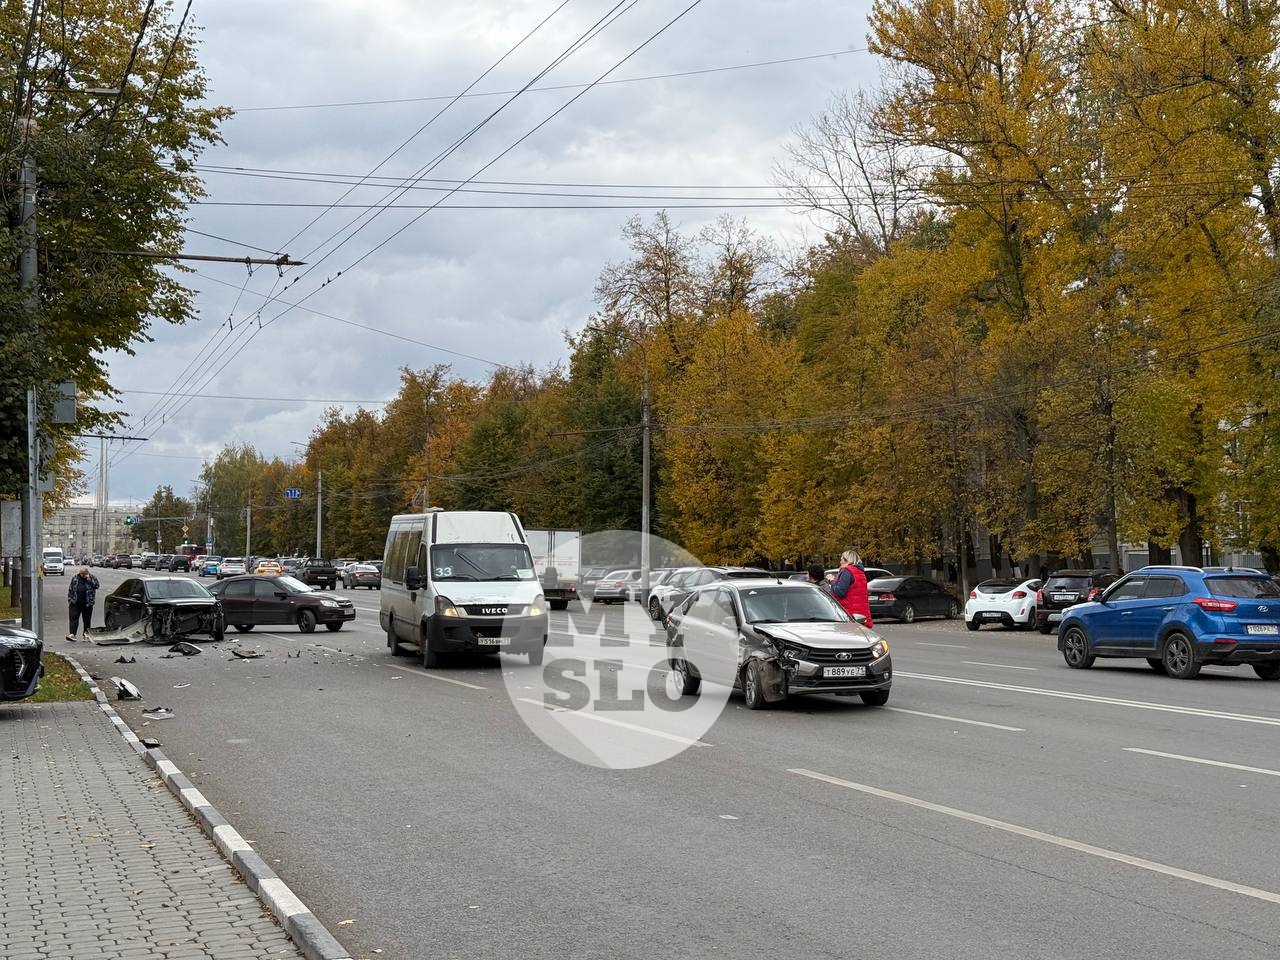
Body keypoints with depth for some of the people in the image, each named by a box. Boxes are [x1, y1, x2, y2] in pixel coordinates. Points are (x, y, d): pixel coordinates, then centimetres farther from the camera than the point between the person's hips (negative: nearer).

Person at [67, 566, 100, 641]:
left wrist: (89, 580, -17)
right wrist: (69, 600, 5)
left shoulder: (92, 578, 3)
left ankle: (86, 634, 17)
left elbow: (97, 585, -10)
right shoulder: (75, 578, 6)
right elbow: (70, 589, 10)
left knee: (87, 619, 6)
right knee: (74, 618, -8)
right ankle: (72, 634, -12)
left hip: (87, 603, -1)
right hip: (75, 603, 1)